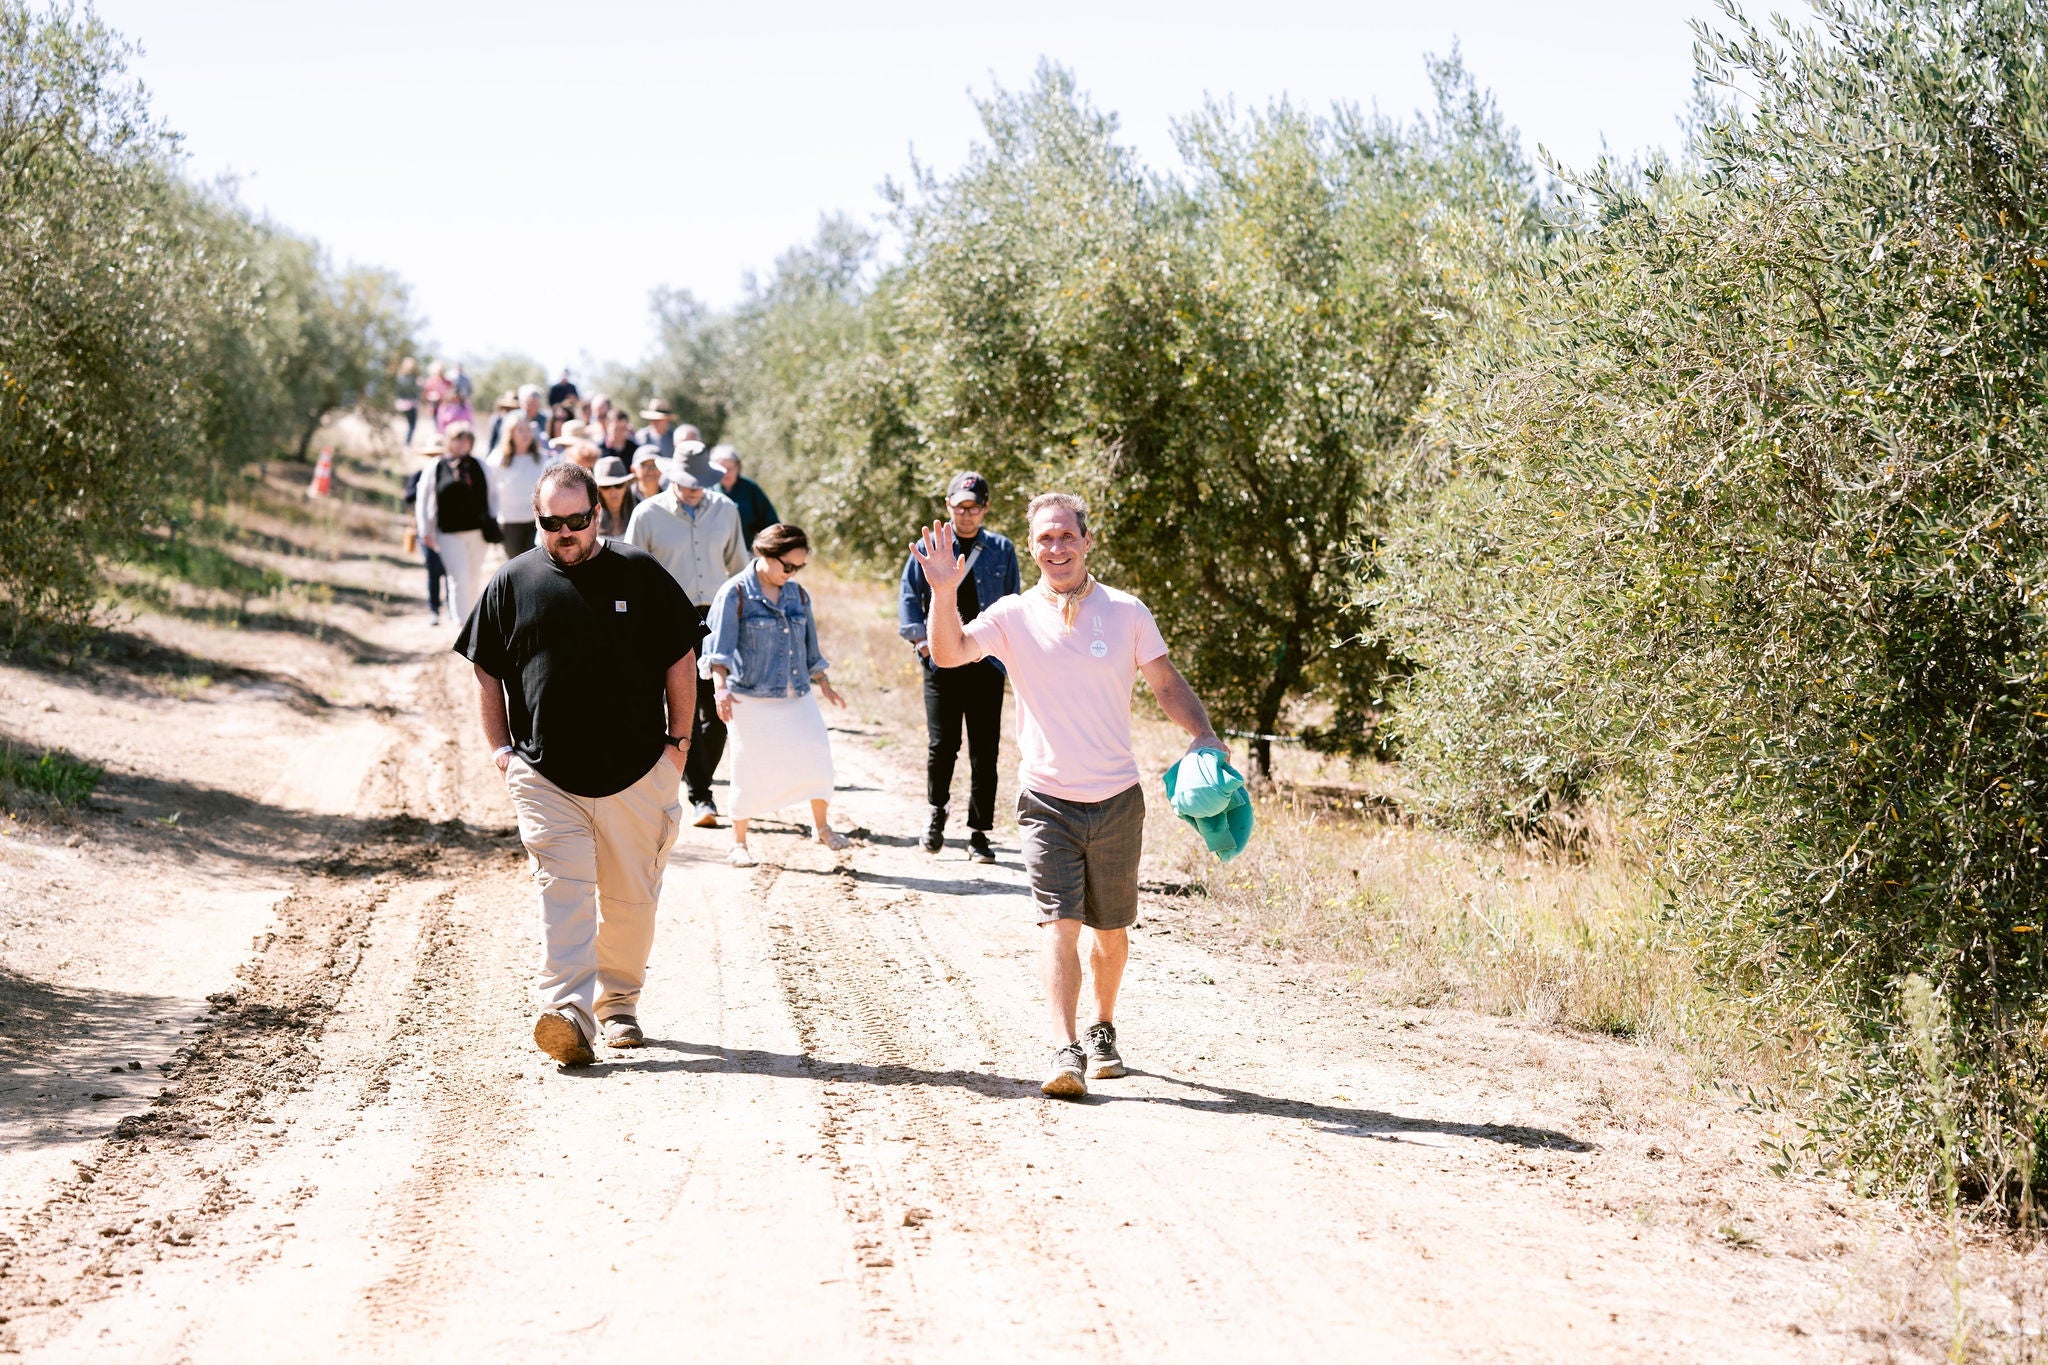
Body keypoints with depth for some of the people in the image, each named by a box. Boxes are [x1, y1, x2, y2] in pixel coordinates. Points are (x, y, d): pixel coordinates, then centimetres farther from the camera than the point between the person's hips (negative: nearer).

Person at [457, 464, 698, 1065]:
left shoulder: (639, 575, 3)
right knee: (563, 890, -13)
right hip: (543, 773, 0)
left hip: (637, 770, 0)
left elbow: (680, 660, 8)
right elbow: (486, 672, 13)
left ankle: (619, 1003, 24)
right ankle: (568, 1014, -23)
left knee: (631, 897, 7)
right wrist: (499, 747, 5)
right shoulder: (511, 582, 6)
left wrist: (678, 739, 4)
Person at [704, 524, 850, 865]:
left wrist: (824, 684, 27)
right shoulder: (735, 594, -7)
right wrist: (720, 686, -26)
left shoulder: (798, 595, 10)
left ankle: (821, 825, 19)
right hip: (751, 699, -5)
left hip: (797, 697, 5)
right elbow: (719, 647, -14)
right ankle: (739, 843, 15)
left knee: (816, 757, -2)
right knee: (750, 771, 0)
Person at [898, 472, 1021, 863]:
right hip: (941, 663, -1)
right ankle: (937, 810, 25)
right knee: (941, 745, -4)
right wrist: (920, 637, -7)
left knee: (984, 751, 0)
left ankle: (978, 832, 10)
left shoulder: (1001, 550, 6)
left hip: (986, 664, 1)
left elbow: (1013, 605, 10)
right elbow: (909, 597, 7)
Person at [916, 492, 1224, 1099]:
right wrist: (944, 594, -33)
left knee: (1111, 929, 13)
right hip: (1048, 801, -1)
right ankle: (1065, 1052, -19)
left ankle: (1104, 1033, 35)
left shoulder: (1126, 612, 0)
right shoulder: (1014, 615, -2)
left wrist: (1204, 735, -10)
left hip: (1117, 800, 1)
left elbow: (1169, 686, 7)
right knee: (1058, 922, -14)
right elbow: (949, 654, -16)